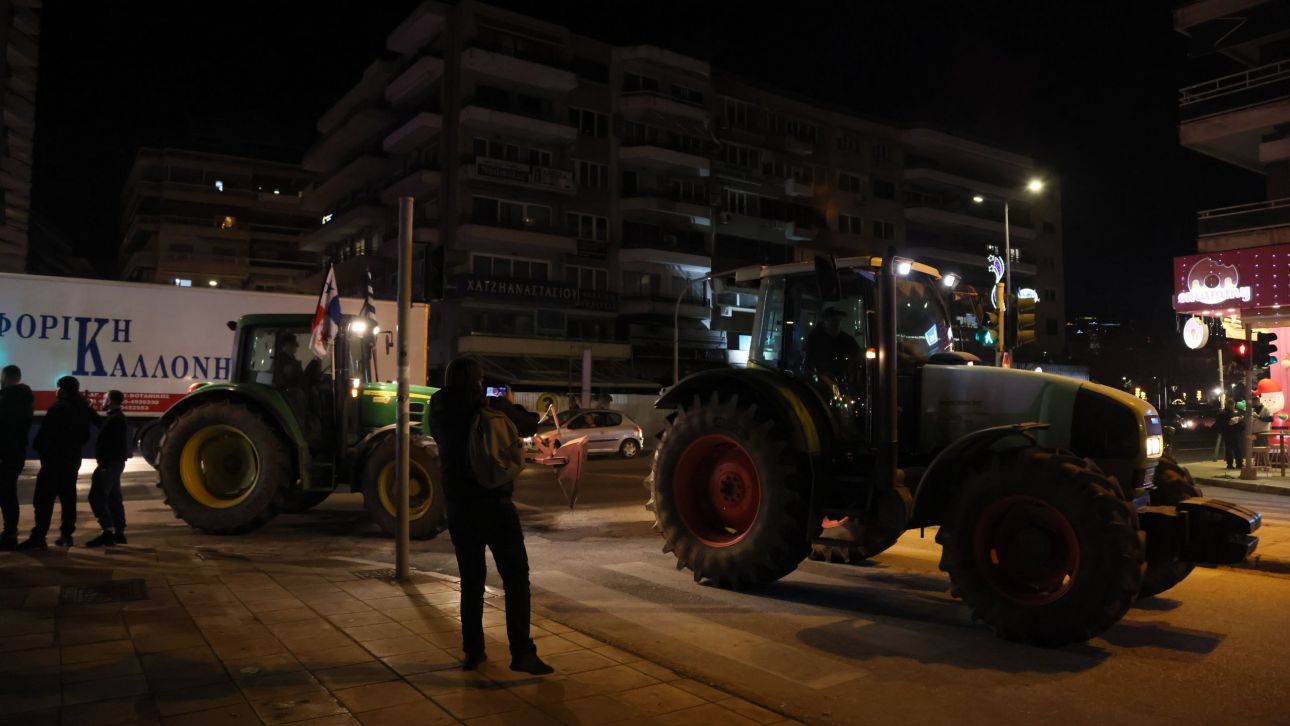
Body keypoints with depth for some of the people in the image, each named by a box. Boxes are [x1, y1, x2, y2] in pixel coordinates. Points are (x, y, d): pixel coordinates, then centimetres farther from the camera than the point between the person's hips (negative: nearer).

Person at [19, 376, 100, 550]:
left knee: (44, 499, -7)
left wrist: (39, 449, 4)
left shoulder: (58, 409, -14)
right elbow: (85, 436, 14)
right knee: (68, 497, 10)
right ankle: (67, 535, 11)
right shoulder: (83, 409, 8)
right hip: (73, 458, 8)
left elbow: (45, 434, -11)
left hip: (55, 458, -7)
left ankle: (38, 537, -11)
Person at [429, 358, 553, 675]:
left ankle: (472, 651, 16)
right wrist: (511, 404, 20)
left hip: (458, 507, 5)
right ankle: (521, 652, -4)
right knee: (515, 577, 2)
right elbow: (531, 425, 3)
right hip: (494, 504, -4)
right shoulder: (492, 408, -11)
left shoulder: (440, 413, 1)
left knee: (471, 580, 14)